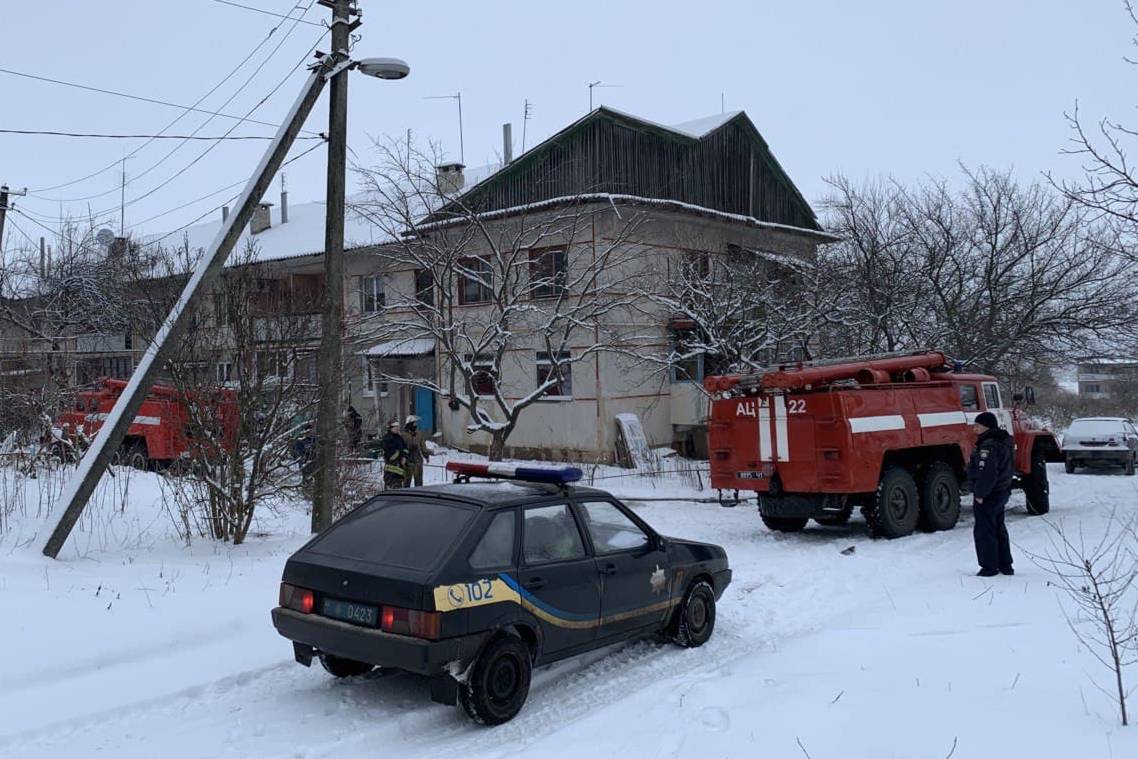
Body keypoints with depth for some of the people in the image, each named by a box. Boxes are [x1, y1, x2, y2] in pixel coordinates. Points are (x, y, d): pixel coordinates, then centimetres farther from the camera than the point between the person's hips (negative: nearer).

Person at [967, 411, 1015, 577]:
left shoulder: (989, 445, -23)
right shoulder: (1005, 442, 11)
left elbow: (987, 473, -29)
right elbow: (1009, 468, 20)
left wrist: (980, 494, -21)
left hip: (988, 495, -11)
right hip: (1002, 492, 11)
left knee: (983, 530, -1)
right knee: (998, 529, 19)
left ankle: (989, 567, 4)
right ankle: (1005, 566, 27)